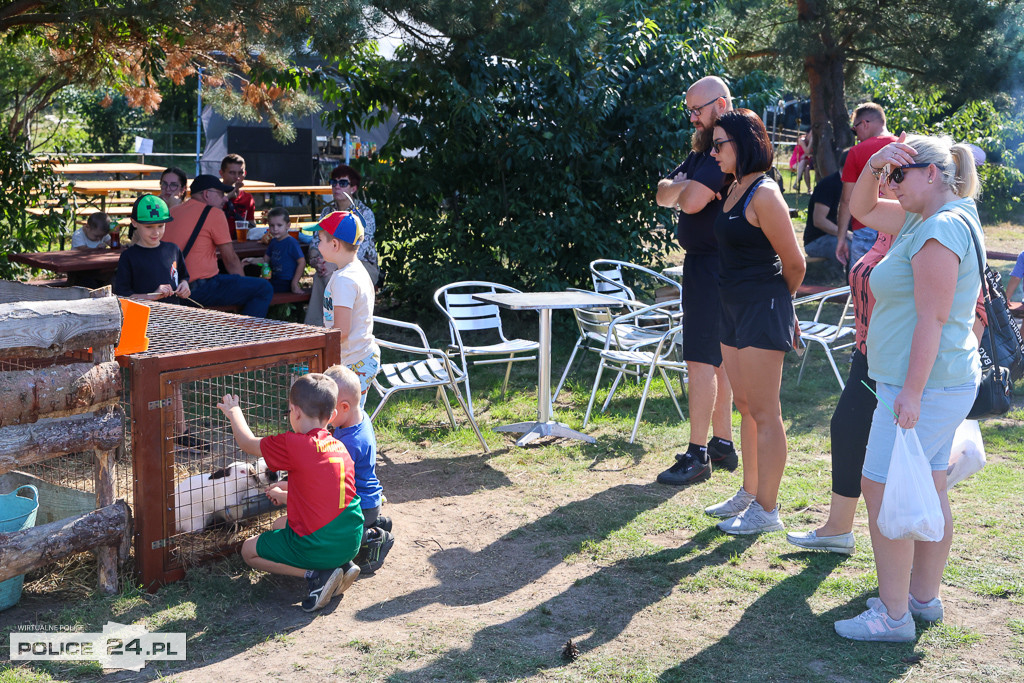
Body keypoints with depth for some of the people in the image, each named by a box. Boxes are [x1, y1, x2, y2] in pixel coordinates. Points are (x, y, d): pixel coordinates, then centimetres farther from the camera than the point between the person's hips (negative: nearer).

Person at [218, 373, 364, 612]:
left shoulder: (293, 445, -16)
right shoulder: (340, 446, 5)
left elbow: (248, 443, 1)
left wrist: (234, 412, 19)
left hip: (317, 547, -7)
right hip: (351, 542, 7)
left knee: (249, 551, 16)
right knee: (280, 525, 31)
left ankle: (315, 574, -3)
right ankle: (343, 565, 12)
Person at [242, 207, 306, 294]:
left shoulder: (291, 243, -13)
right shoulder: (273, 242, 12)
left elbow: (302, 262, -14)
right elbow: (265, 260, 20)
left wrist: (294, 283, -15)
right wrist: (252, 260, 0)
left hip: (286, 283, -9)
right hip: (274, 280, 9)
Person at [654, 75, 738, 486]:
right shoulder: (703, 150, 17)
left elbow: (691, 201, -26)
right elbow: (664, 194, 13)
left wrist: (684, 188, -4)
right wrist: (677, 185, -9)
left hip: (711, 265, -11)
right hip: (704, 263, 11)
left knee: (702, 359, -10)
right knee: (717, 358, 14)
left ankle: (697, 455, -6)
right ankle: (722, 444, 23)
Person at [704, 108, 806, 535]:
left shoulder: (764, 195, -17)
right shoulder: (735, 189, 10)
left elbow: (794, 264, -12)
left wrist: (777, 302, 5)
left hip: (762, 310, -9)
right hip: (734, 309, 9)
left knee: (764, 413, -2)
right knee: (746, 407, 17)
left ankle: (766, 510, 5)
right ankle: (749, 494, 29)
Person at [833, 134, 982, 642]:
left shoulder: (942, 228, -18)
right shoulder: (921, 218, 12)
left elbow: (932, 319, -23)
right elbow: (861, 210, 22)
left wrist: (911, 391, -24)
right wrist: (875, 165, 4)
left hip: (926, 385, -10)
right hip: (940, 385, 10)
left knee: (881, 490, -6)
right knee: (928, 491, 15)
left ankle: (893, 615, 0)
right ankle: (925, 598, 25)